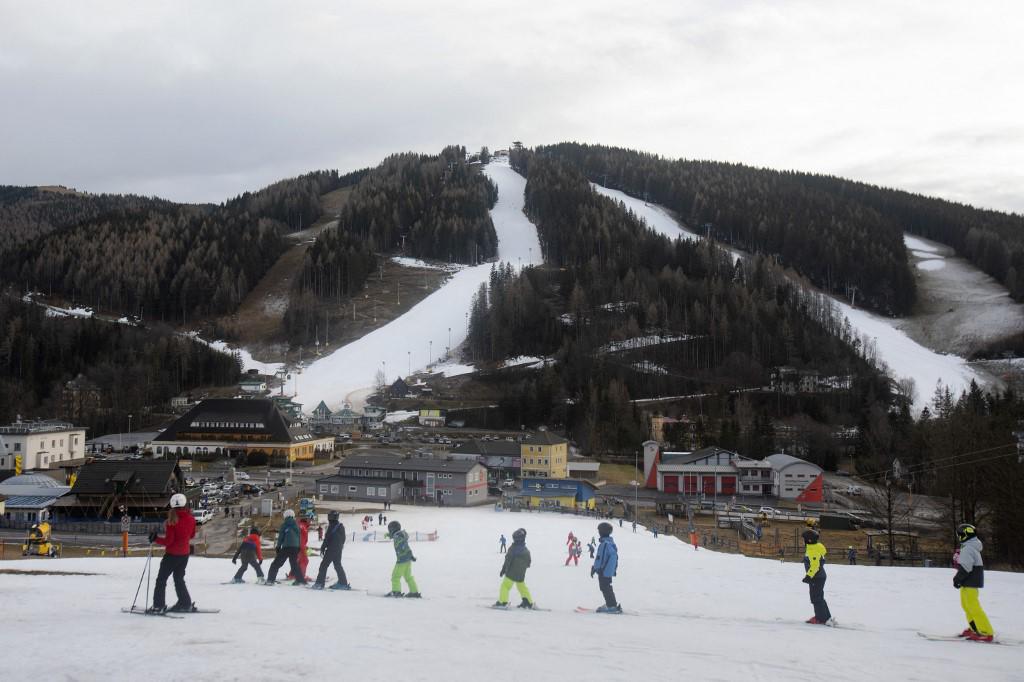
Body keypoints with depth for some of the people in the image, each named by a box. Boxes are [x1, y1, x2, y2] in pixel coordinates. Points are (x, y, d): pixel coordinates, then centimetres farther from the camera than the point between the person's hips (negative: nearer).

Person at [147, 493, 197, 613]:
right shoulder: (191, 519, -4)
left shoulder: (172, 521, -19)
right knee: (179, 579, 20)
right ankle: (185, 603, 21)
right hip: (185, 553, 6)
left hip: (172, 554, -6)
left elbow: (168, 541, -18)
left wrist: (155, 538, -7)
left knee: (161, 579, 5)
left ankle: (158, 605, 2)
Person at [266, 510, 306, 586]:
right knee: (294, 564, 13)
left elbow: (280, 537, -3)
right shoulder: (296, 525, 11)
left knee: (277, 563, 4)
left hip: (286, 547, -4)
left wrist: (278, 546, 4)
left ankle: (270, 579, -3)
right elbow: (299, 537, 15)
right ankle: (300, 580, 4)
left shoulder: (284, 525, -1)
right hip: (295, 547, 4)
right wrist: (298, 548, 20)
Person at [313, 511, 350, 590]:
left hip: (331, 549, -8)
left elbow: (327, 539, -15)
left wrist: (323, 548, -8)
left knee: (323, 565, -2)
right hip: (339, 549, 8)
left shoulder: (332, 526, -14)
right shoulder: (341, 526, 11)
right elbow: (343, 539, 18)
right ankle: (343, 583, 12)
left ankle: (320, 583, -6)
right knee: (337, 565, 14)